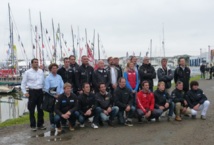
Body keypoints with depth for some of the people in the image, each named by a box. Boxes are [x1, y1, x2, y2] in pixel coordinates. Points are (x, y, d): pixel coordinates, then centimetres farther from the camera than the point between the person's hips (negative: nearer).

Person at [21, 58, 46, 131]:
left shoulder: (41, 72, 7)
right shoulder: (28, 72, -1)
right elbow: (23, 83, 2)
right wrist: (25, 92, -4)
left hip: (40, 91, 3)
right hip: (32, 92, -3)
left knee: (40, 109, 10)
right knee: (31, 110, 2)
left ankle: (40, 124, 21)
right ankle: (33, 125, 13)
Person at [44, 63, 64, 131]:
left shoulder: (59, 77, 6)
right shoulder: (48, 78, -5)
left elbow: (62, 86, 5)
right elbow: (47, 89, -9)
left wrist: (60, 94, -8)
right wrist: (54, 95, -13)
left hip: (59, 96, 3)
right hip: (51, 97, -3)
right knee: (52, 111, 4)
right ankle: (52, 124, 11)